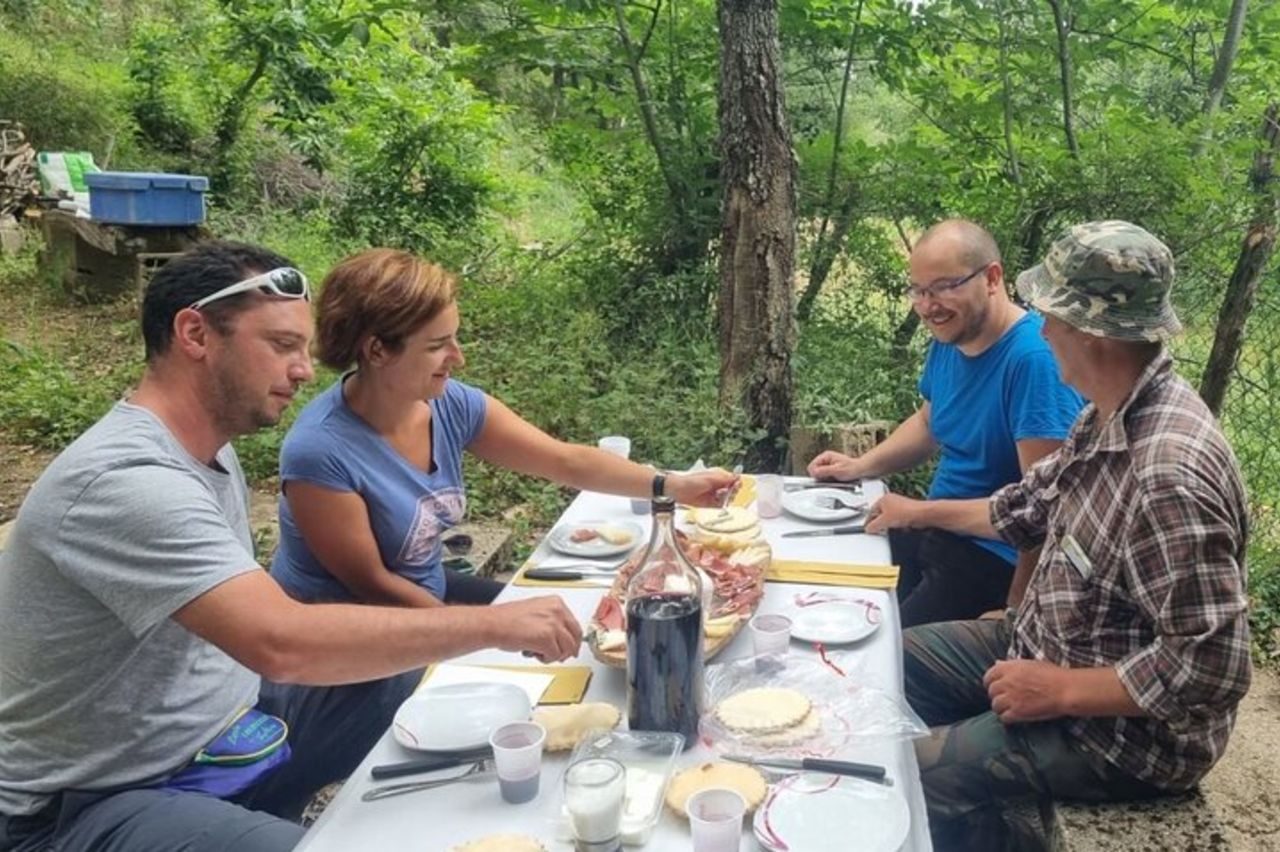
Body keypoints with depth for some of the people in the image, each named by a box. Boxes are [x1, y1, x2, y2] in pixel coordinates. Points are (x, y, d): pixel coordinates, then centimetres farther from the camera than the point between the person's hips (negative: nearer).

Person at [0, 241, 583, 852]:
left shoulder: (209, 450, 4)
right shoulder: (124, 481, -28)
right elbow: (282, 643, -39)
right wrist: (493, 624, -31)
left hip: (218, 722, 9)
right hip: (97, 801, -9)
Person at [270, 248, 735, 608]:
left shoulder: (452, 405, -11)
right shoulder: (318, 452, -29)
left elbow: (568, 461, -6)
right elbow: (371, 584, -20)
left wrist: (671, 485, -15)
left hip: (427, 593, 7)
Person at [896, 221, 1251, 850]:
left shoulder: (1169, 474, -35)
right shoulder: (1110, 414, -4)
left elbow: (1211, 671, -32)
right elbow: (1034, 506, 12)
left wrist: (1061, 693, -23)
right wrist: (920, 512, 19)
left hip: (1120, 728, -9)